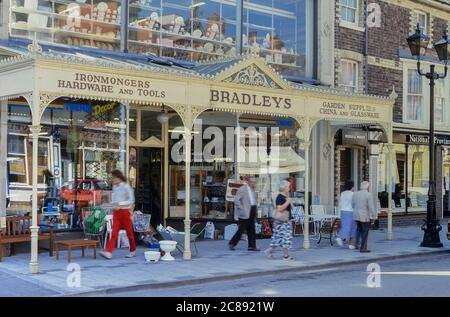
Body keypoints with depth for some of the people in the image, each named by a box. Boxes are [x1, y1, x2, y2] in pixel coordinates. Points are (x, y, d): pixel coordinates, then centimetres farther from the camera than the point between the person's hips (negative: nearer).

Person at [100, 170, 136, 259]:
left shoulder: (126, 187, -10)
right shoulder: (114, 187, 10)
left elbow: (131, 200, -12)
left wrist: (120, 203, -21)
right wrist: (114, 203, 2)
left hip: (125, 211, -5)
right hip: (116, 211, 5)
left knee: (129, 232, 7)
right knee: (114, 233, -5)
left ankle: (132, 251, 23)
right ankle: (108, 252, -15)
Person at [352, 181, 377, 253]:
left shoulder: (355, 194, 4)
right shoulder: (368, 195, -14)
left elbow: (353, 205, 11)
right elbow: (371, 207, -16)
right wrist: (373, 216, -8)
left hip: (356, 215, 6)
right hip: (365, 217, -6)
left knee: (359, 229, 24)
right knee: (365, 232, 4)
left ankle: (357, 243, 18)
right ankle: (363, 248, 6)